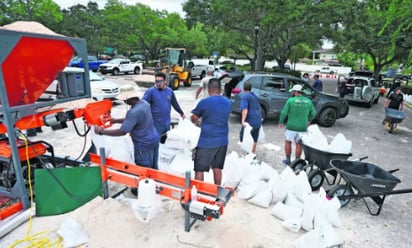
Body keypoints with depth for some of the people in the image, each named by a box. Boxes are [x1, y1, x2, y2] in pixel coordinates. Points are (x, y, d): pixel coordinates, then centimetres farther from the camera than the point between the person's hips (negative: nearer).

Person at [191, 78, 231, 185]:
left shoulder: (204, 102, -12)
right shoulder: (227, 102, 5)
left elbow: (193, 118, 0)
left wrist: (198, 122, 22)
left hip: (206, 142, -5)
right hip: (222, 141, 6)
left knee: (199, 170, 5)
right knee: (217, 168, 17)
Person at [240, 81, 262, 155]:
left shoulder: (245, 97, -9)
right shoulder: (254, 96, 16)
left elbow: (245, 109, -24)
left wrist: (243, 120, -32)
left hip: (250, 121, -8)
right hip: (258, 121, 8)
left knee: (244, 138, 4)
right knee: (254, 139, 18)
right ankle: (253, 154, 28)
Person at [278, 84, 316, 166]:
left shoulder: (290, 100, -11)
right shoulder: (308, 101, 1)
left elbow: (284, 113, -12)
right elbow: (313, 113, 11)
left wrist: (281, 122, 3)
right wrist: (309, 120, 29)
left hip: (291, 127, -3)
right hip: (302, 128, 3)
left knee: (288, 142, 15)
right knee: (299, 144, 14)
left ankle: (288, 160, 21)